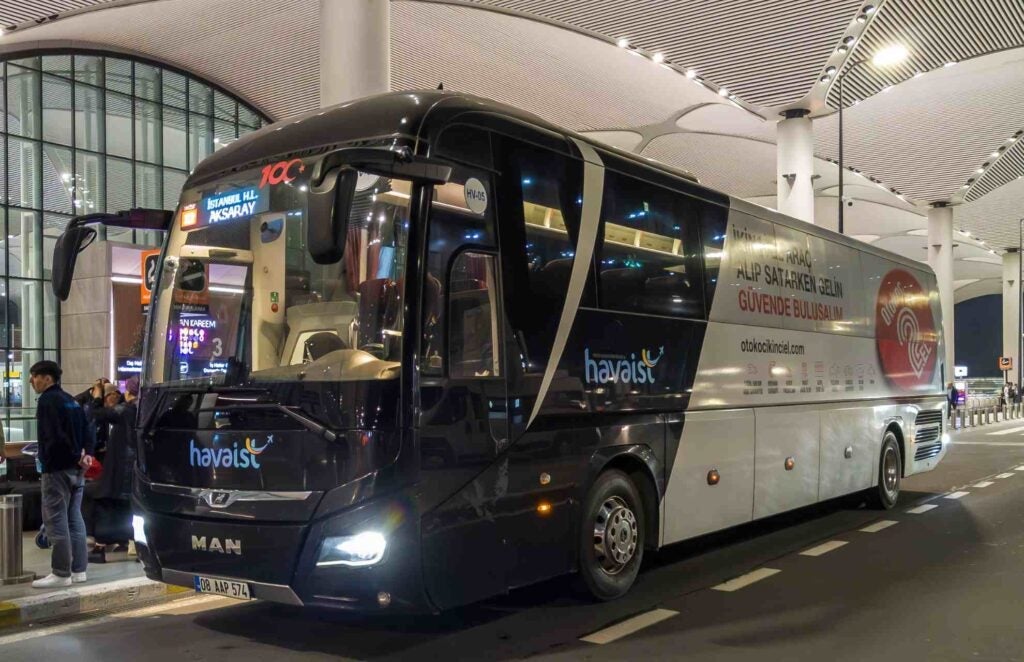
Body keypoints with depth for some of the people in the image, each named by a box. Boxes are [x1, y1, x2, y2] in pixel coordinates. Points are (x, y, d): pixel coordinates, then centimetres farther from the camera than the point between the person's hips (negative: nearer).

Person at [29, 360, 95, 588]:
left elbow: (54, 436, -20)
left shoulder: (47, 400, -11)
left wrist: (76, 456, -11)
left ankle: (61, 573, -2)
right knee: (74, 518, 11)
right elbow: (88, 429, 10)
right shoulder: (71, 400, 16)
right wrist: (86, 454, 0)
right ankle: (78, 570, 15)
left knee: (56, 520, -4)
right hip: (75, 468, 9)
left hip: (57, 468, -9)